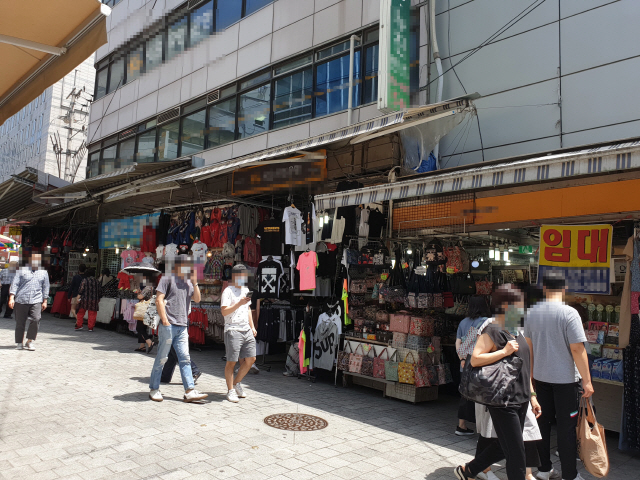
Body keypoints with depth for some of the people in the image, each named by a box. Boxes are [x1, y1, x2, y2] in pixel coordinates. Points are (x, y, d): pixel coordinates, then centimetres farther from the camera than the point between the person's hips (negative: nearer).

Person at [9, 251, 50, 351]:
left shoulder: (43, 272, 12)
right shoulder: (22, 270, 6)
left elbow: (45, 287, 14)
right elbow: (14, 284, 2)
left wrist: (45, 301, 10)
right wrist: (11, 298, -7)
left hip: (36, 301, 1)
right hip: (21, 300, 0)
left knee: (36, 319, -16)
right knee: (20, 323, 5)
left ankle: (30, 342, -3)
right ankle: (20, 343, 21)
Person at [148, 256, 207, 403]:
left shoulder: (188, 282, 19)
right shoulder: (168, 278, -1)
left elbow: (197, 299, 10)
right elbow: (159, 300, -7)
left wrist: (194, 281, 2)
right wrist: (165, 320, -13)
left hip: (182, 326, 6)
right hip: (168, 326, -6)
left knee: (185, 359, 2)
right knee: (162, 358, 2)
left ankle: (189, 392, 2)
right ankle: (153, 389, 16)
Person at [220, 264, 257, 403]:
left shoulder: (245, 290, 20)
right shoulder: (228, 291, -6)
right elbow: (224, 311, -15)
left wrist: (252, 327, 20)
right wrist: (239, 303, -24)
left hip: (246, 330, 7)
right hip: (233, 330, -7)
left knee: (251, 359, 5)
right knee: (232, 362, -3)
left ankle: (236, 383, 23)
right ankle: (230, 391, 10)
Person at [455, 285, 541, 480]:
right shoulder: (492, 331, -14)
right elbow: (475, 360, -23)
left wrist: (531, 395, 18)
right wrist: (504, 351, -23)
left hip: (520, 399, 9)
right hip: (503, 402, -9)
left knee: (503, 446, 18)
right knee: (516, 453, -1)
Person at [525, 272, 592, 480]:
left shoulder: (532, 312, 1)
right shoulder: (569, 313, -16)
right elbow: (577, 348, -18)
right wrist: (587, 381, -11)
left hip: (540, 377, 5)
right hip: (565, 378, -5)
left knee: (543, 422, 14)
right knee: (566, 428, 5)